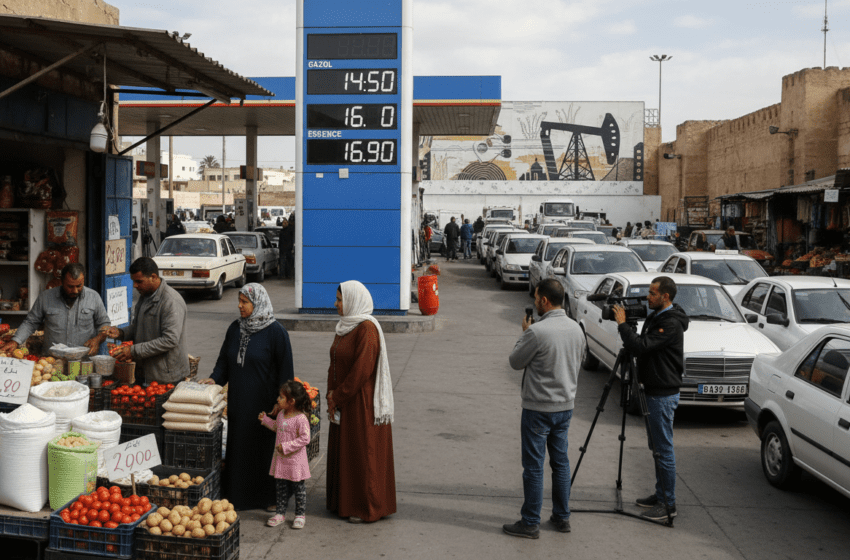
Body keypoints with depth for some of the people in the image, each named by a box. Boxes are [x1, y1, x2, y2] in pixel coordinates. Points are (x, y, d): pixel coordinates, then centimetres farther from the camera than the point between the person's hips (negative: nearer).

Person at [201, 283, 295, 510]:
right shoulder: (235, 328, 8)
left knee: (264, 447, 2)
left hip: (263, 403, -6)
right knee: (238, 445, 10)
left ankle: (269, 496, 14)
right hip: (238, 401, 6)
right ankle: (238, 493, 22)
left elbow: (285, 370, -9)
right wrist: (214, 378, -3)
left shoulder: (275, 332, -10)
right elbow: (224, 359, 15)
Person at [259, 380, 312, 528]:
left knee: (298, 487, 7)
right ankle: (280, 513, 25)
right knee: (281, 487, 14)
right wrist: (265, 420, 18)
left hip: (295, 461, -7)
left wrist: (286, 446, -24)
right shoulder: (281, 414, 4)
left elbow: (304, 438, -24)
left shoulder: (301, 419, -21)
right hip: (281, 460, 7)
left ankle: (300, 515, 19)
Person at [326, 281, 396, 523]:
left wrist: (337, 396, -14)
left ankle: (369, 507, 11)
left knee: (364, 453, 0)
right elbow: (335, 364, 13)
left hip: (361, 402, -9)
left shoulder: (367, 328, -19)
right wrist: (332, 394, 1)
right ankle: (345, 500, 27)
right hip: (343, 402, 9)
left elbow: (362, 370, -22)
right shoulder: (345, 326, 10)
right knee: (343, 450, 15)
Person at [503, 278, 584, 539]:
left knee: (533, 466, 1)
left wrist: (525, 333, 3)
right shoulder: (576, 329, 2)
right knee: (560, 462, 16)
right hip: (566, 405, 7)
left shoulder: (537, 331, -21)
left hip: (539, 407, -7)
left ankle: (530, 523, 8)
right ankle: (562, 517, 24)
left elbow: (516, 361, -8)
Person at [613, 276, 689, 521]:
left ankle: (669, 504, 3)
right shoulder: (656, 317, 11)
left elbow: (641, 346, -28)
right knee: (657, 447, 17)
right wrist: (626, 325, 4)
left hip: (663, 394, -10)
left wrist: (623, 324, -19)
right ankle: (660, 495, 27)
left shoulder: (671, 323, -21)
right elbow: (641, 347, 17)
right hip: (654, 391, 10)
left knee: (664, 450, -4)